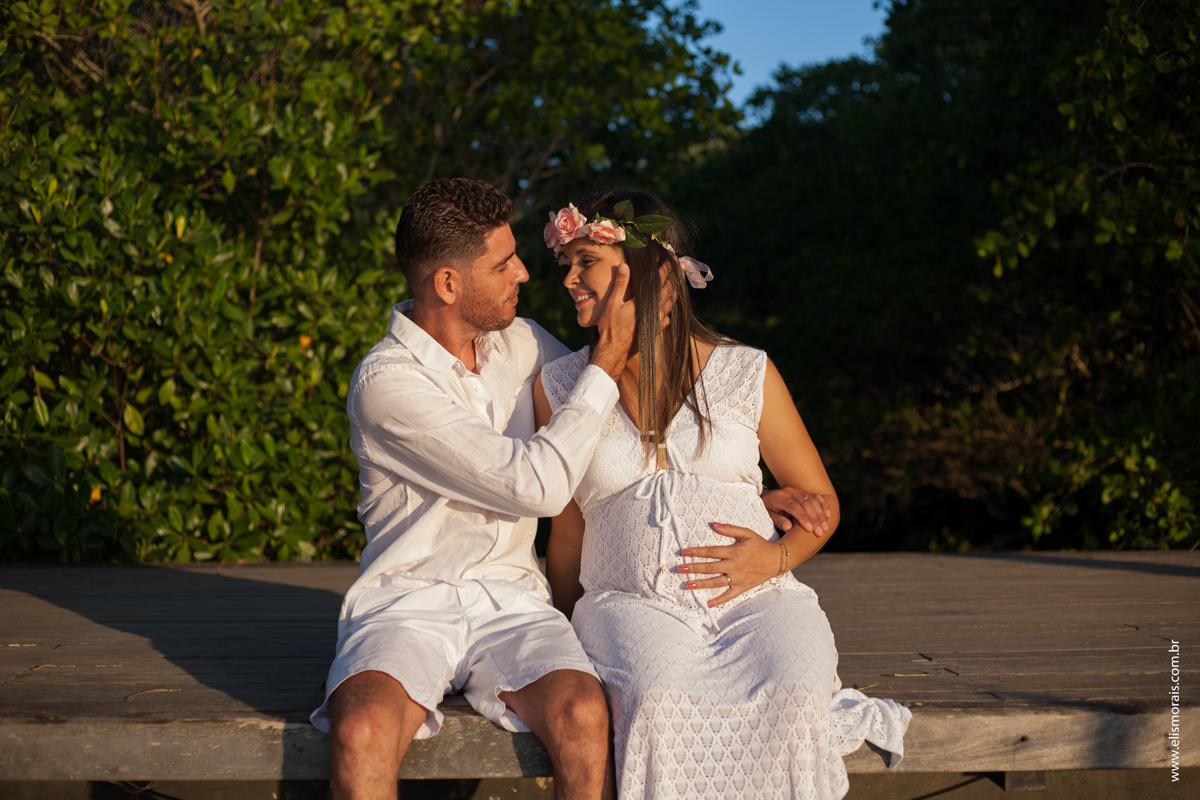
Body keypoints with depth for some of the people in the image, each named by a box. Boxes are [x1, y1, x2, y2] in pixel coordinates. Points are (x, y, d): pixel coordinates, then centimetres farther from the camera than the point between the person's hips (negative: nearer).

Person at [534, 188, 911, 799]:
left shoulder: (745, 374, 6)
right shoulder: (560, 387, 10)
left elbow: (821, 504, 13)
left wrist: (776, 557, -6)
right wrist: (567, 626, 13)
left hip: (754, 600, 0)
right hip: (630, 604, 1)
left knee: (789, 698, -33)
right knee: (659, 704, -34)